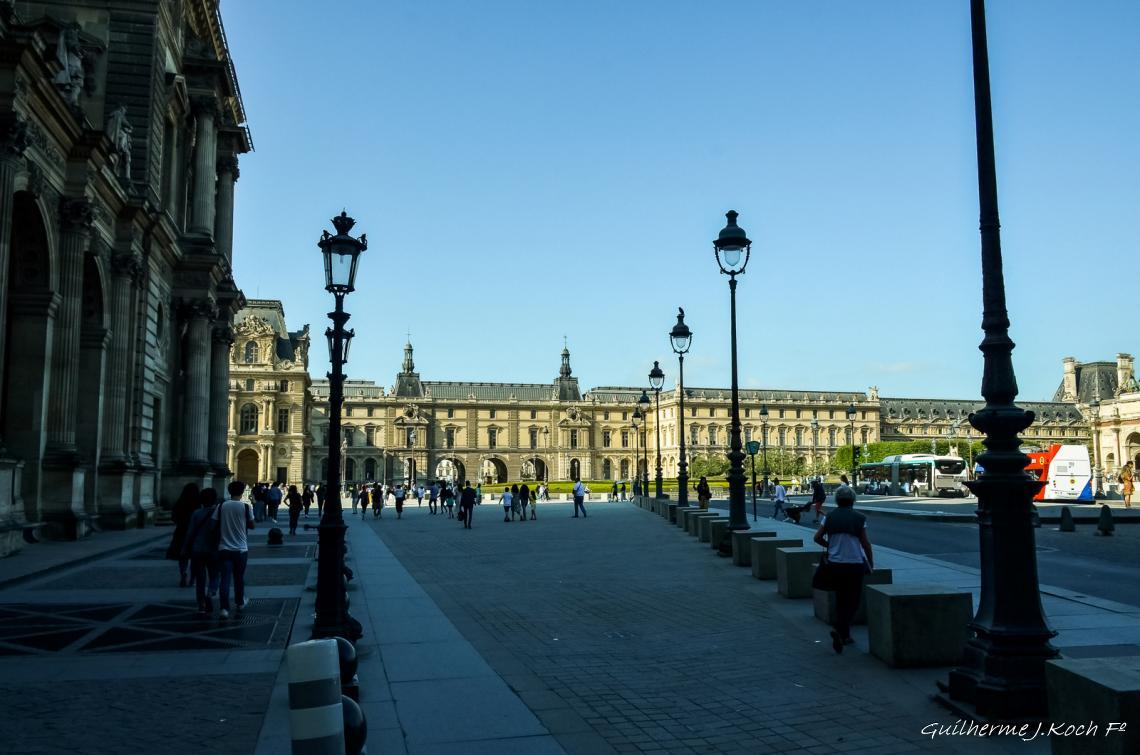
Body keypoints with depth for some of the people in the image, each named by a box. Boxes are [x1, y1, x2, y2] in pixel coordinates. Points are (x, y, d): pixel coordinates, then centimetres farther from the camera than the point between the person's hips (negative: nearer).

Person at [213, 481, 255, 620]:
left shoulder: (222, 506, -2)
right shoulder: (246, 507, -7)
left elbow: (213, 523, -1)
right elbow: (252, 525, 1)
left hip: (224, 547, 1)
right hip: (241, 548, -1)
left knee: (225, 578, -1)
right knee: (239, 577, 16)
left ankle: (224, 608, -12)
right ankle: (239, 603, 32)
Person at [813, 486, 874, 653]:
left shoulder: (829, 517, 2)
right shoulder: (859, 518, -5)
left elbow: (817, 537, -1)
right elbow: (865, 543, -3)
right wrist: (871, 563, 8)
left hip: (835, 563, 3)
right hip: (855, 563, -3)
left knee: (841, 599, 16)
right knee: (854, 600, 3)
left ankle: (844, 635, 20)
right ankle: (840, 630, -16)